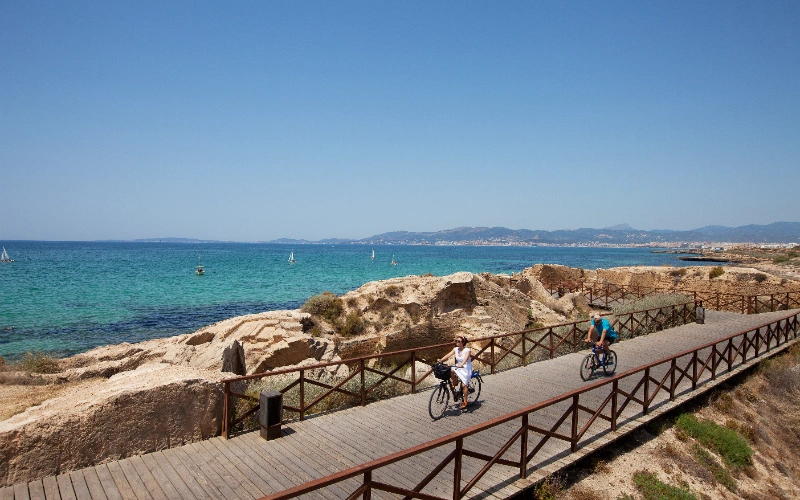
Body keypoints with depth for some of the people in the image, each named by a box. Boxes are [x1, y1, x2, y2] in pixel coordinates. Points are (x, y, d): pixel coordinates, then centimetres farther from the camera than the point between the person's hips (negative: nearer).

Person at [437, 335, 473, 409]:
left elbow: (466, 358, -35)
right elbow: (448, 355, -12)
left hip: (466, 368, -5)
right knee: (451, 371, -27)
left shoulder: (467, 350, -17)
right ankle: (454, 384, -2)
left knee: (464, 384, -13)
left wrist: (461, 364, -54)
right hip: (458, 367, 5)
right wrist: (440, 360, -27)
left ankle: (464, 401, 2)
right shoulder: (456, 349, -2)